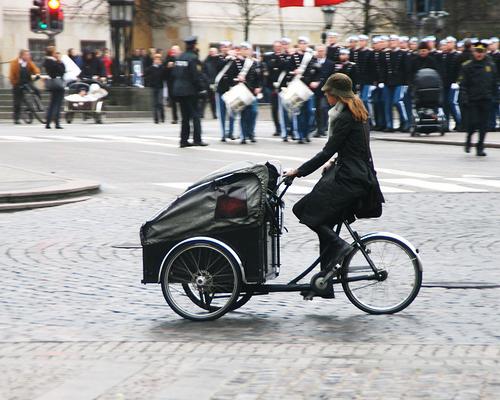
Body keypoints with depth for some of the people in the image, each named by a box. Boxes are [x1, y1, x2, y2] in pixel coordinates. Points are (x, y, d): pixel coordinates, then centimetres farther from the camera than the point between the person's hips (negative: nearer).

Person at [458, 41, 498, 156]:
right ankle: (469, 139, 24)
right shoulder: (467, 66, -2)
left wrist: (495, 97, 9)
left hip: (486, 100, 3)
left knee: (484, 124, 2)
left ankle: (480, 148, 11)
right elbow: (463, 84, -4)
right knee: (473, 122, -7)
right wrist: (464, 99, -12)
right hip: (472, 99, -3)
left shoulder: (491, 66, 7)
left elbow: (495, 83, 14)